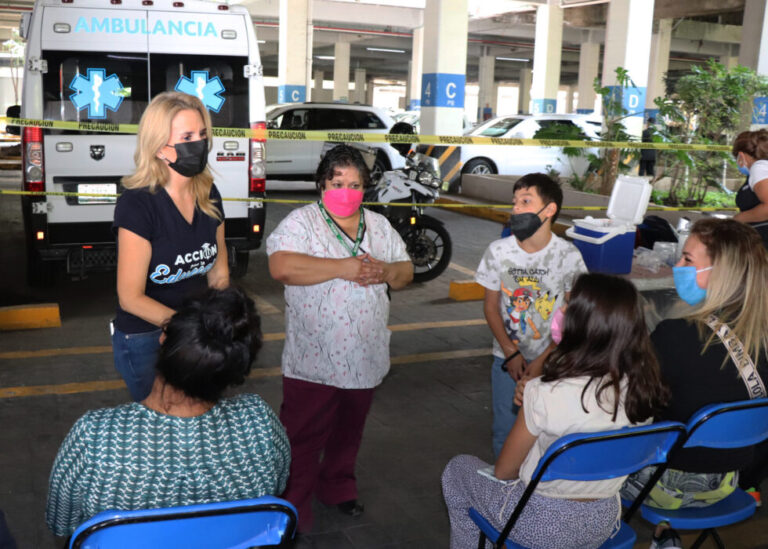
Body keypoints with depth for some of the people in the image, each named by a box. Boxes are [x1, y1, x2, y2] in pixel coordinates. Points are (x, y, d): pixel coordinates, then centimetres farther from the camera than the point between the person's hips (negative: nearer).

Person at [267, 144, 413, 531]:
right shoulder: (301, 222, -8)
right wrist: (343, 268, -25)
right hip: (313, 362, -5)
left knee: (348, 432, 22)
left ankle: (338, 488, 43)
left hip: (365, 359, 6)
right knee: (303, 439, 3)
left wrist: (386, 271, -12)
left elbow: (406, 271, 12)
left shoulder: (380, 226, 10)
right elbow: (281, 266, -25)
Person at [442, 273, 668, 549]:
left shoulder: (546, 394, -30)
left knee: (458, 469, 20)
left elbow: (503, 470, -13)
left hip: (543, 524, -5)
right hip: (604, 520, 5)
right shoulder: (642, 389, -14)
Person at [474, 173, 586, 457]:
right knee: (505, 433, 8)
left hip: (551, 361, -1)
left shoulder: (568, 255, -10)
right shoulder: (498, 251, -7)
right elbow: (491, 306, 1)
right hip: (507, 358, 1)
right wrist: (512, 354, -5)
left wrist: (542, 361, -9)